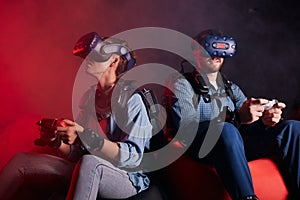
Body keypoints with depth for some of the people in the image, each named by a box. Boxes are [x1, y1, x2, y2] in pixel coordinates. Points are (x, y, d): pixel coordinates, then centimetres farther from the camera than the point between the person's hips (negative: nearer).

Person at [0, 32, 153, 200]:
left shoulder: (131, 99, -9)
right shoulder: (89, 96, 11)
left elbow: (132, 157, -19)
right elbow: (77, 154, 14)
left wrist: (85, 136, -27)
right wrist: (58, 142, -7)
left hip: (127, 179, -6)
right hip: (90, 175, 6)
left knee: (89, 163, -39)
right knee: (20, 161, -8)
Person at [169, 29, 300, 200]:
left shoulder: (231, 88, 25)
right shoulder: (182, 85, 5)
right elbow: (185, 128, -13)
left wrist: (267, 118, -12)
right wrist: (237, 118, -26)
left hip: (235, 146, 6)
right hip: (201, 146, -5)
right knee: (227, 130, -39)